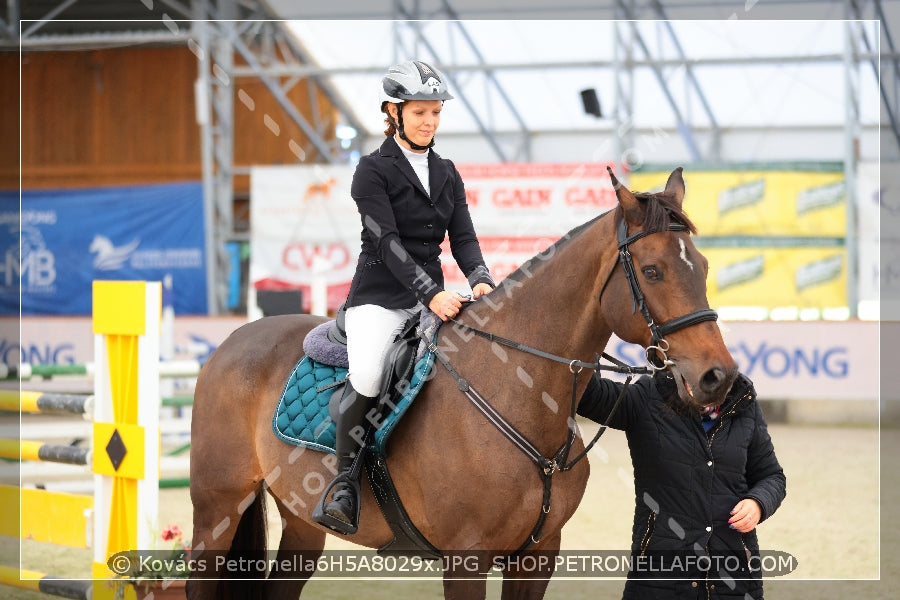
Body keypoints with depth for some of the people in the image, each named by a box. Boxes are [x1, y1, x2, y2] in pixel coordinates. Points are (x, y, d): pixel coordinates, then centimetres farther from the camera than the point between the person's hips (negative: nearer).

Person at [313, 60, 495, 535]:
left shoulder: (446, 174, 15)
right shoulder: (374, 170, -3)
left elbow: (463, 237, 8)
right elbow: (387, 241, -14)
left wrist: (479, 280, -14)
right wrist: (431, 294, -26)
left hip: (435, 296, 6)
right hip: (380, 295, -6)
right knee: (367, 378, -31)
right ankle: (344, 479, -13)